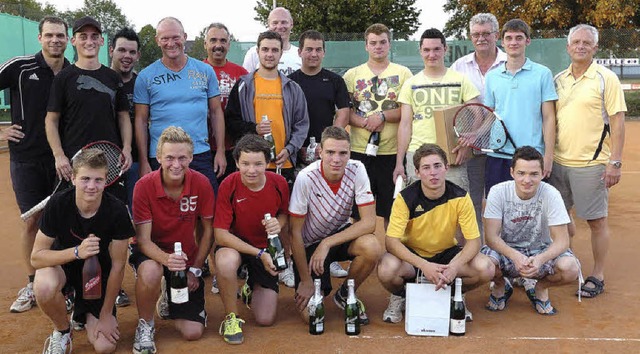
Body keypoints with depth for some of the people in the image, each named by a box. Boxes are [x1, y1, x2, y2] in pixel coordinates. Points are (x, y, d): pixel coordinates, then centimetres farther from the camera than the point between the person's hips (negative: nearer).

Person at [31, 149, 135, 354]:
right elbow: (36, 258, -23)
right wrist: (77, 252, -41)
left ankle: (85, 313, 25)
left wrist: (106, 315, -10)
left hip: (98, 271, 0)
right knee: (45, 287, -37)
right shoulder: (58, 204, -24)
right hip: (61, 264, 0)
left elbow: (117, 267, -16)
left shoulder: (117, 211, -26)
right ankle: (62, 332, -4)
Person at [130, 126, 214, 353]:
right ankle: (145, 325, -9)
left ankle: (169, 297, 30)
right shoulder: (144, 186, -22)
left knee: (193, 332, -4)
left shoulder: (201, 184, -17)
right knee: (151, 272, -41)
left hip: (188, 256, 2)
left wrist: (195, 270, -8)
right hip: (152, 252, -2)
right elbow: (143, 239, -21)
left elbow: (207, 231, -5)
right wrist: (166, 258, -41)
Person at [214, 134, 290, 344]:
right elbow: (221, 234, -23)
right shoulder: (229, 186, -22)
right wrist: (259, 253, -29)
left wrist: (279, 224, -19)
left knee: (266, 320, -2)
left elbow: (284, 214, 6)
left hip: (267, 249, 2)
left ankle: (252, 288, 34)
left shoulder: (279, 183, -14)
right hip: (235, 245, -2)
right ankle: (231, 317, -13)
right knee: (226, 262, -41)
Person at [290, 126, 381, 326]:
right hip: (310, 243, -2)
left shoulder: (356, 170, -19)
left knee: (372, 248, -31)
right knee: (311, 315, -14)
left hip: (341, 234, 2)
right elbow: (295, 233, -18)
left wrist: (327, 243, -28)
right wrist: (306, 281, -15)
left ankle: (345, 295, -1)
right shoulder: (306, 178, -26)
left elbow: (369, 222, -21)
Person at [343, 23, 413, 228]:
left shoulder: (403, 73, 8)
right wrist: (364, 122, -13)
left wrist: (382, 116, -13)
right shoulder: (352, 75, 11)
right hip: (360, 150, 1)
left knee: (390, 210, 4)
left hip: (392, 151, -1)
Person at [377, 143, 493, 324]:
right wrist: (424, 265, -40)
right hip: (412, 255, -2)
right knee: (386, 270, -35)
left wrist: (454, 266, -36)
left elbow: (474, 240, -15)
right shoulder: (405, 198, -20)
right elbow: (391, 241, -25)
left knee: (485, 269, -25)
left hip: (446, 254, 2)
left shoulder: (460, 197, -16)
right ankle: (399, 297, 4)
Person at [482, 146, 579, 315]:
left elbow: (562, 240, -18)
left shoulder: (551, 195, -17)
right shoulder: (498, 192, -17)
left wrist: (541, 259, -39)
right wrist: (515, 256, -39)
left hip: (541, 250, 1)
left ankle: (541, 288, 7)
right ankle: (501, 287, 6)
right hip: (506, 249, 0)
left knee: (570, 268, -30)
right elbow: (491, 236, -20)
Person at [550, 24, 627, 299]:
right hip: (559, 161, 5)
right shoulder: (558, 80, 10)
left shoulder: (606, 79, -5)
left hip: (592, 163, -5)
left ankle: (597, 276, 16)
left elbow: (617, 122, -8)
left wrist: (615, 162, -13)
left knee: (597, 221, 3)